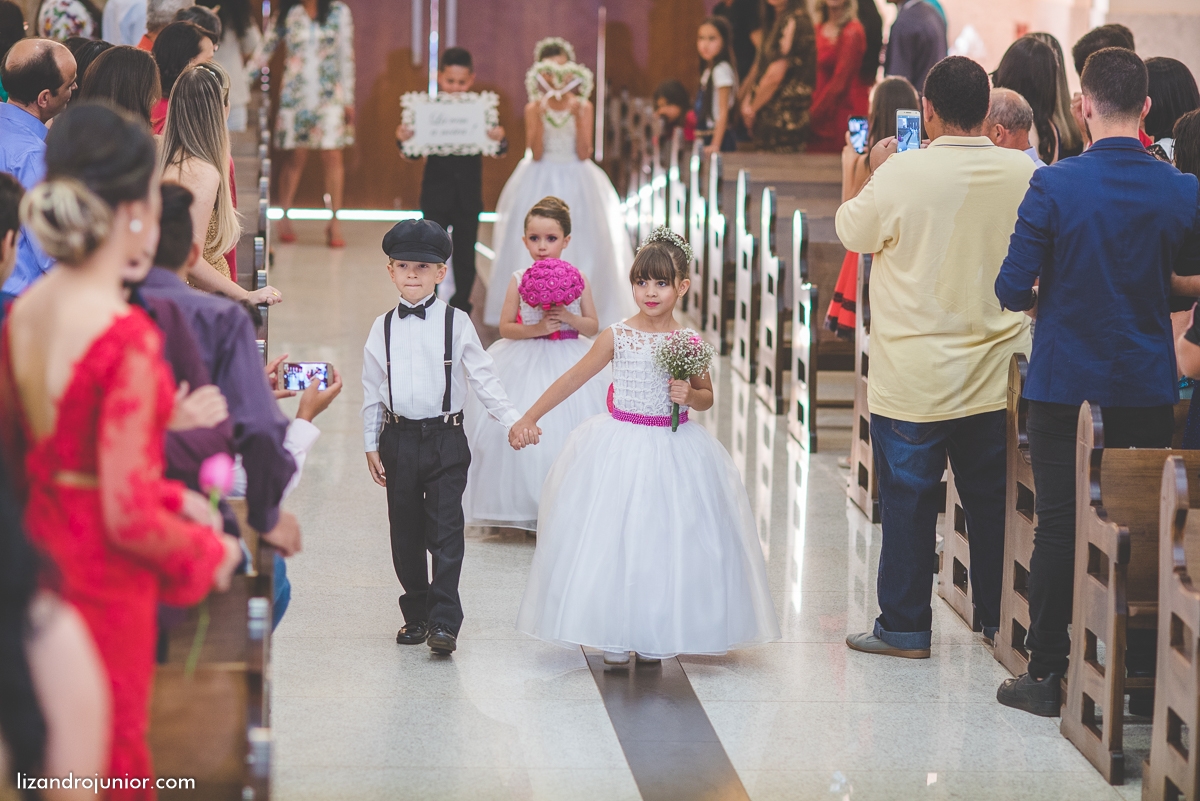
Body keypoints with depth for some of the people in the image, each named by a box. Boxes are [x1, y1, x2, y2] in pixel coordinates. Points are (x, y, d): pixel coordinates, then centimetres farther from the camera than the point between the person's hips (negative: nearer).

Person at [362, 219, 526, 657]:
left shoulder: (456, 323, -1)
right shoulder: (383, 327, 6)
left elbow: (483, 379, 2)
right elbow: (372, 390, 10)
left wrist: (514, 421, -6)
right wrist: (371, 445, 9)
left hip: (445, 439, -3)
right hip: (399, 439, 3)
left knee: (446, 533, -7)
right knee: (406, 534, 9)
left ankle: (444, 621, -5)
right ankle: (416, 615, 20)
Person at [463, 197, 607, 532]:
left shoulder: (577, 279, 0)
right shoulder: (519, 280, -1)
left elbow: (593, 326, 5)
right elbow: (505, 327, 0)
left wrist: (570, 318, -13)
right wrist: (536, 329, -14)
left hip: (568, 362, 1)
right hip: (526, 364, 0)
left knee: (567, 430, -4)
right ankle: (526, 506, 9)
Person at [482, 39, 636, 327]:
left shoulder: (583, 107, 0)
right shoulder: (534, 108, -1)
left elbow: (584, 154, -7)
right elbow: (536, 153, -11)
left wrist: (578, 118, -16)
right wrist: (540, 117, -19)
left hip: (576, 185, 1)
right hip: (540, 185, 0)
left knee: (577, 245, 0)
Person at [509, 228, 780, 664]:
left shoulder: (690, 343, 0)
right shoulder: (616, 337, -5)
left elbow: (707, 397, 13)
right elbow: (573, 379, 2)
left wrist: (690, 395, -11)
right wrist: (529, 419, 1)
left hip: (674, 449, 2)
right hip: (619, 446, -2)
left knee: (667, 541, 4)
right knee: (612, 540, -2)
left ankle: (654, 637, 16)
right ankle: (613, 634, 10)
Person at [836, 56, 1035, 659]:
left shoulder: (904, 173, -17)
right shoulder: (1024, 173, -6)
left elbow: (852, 232, -1)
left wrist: (875, 172, 16)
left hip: (915, 377, -4)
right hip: (994, 376, 4)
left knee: (908, 501, 6)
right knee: (990, 498, 14)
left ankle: (904, 627, 11)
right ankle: (997, 617, 23)